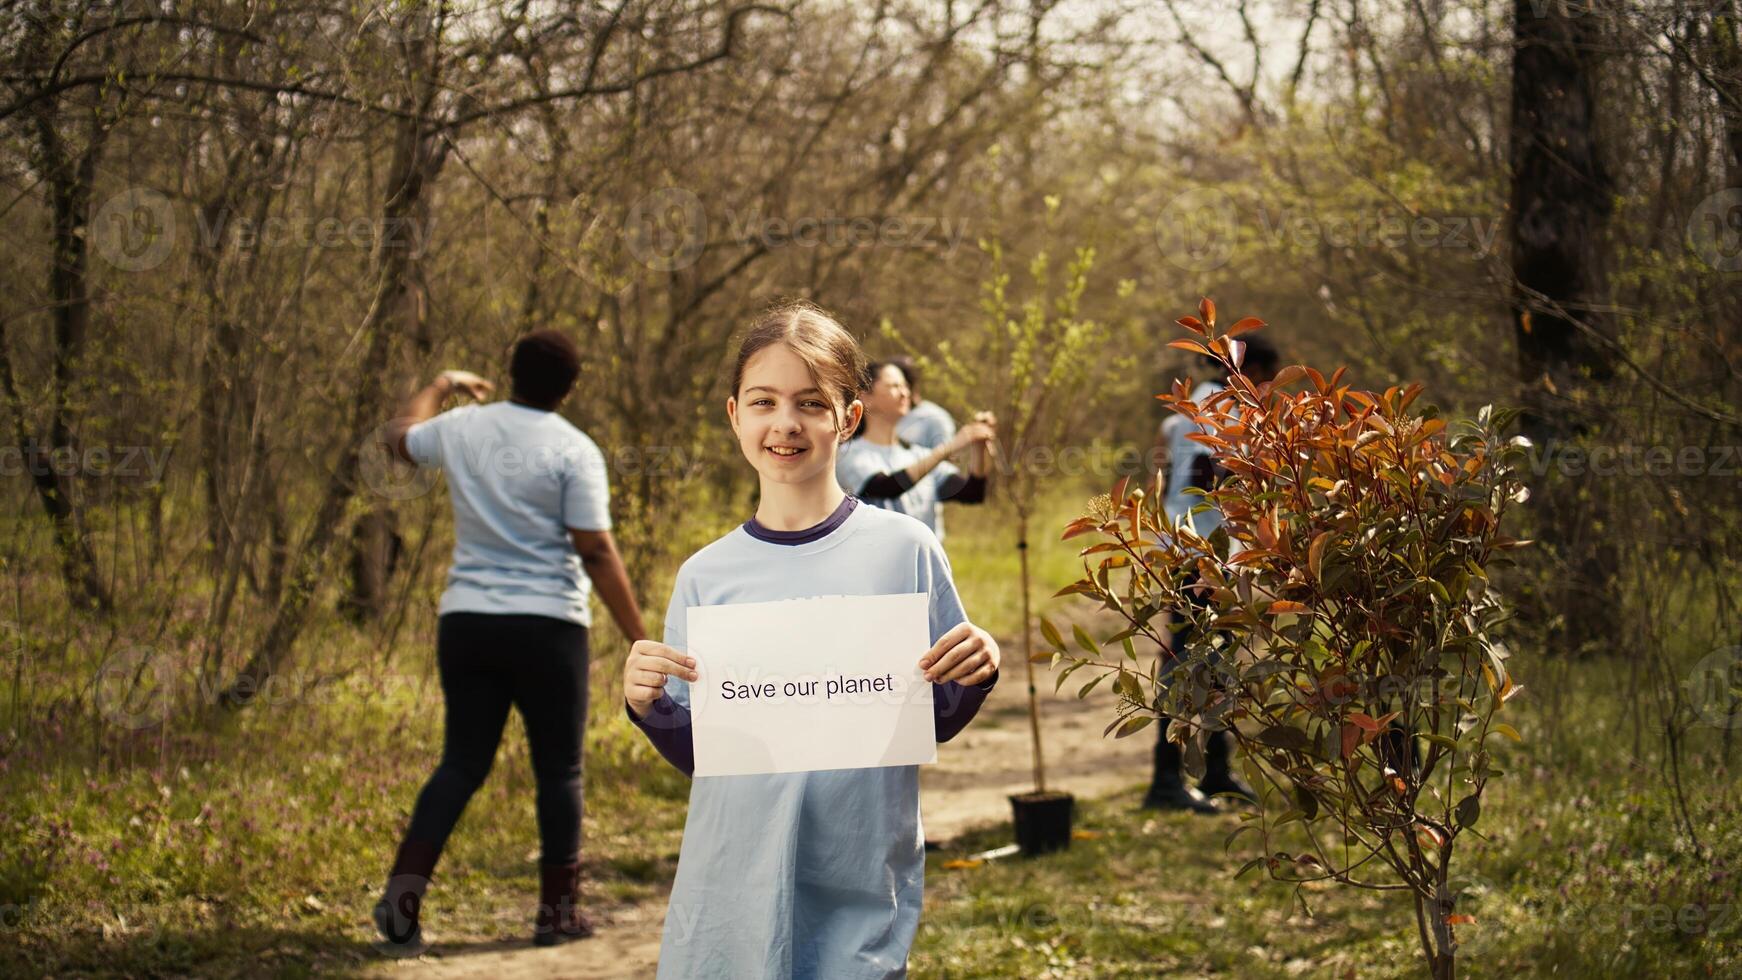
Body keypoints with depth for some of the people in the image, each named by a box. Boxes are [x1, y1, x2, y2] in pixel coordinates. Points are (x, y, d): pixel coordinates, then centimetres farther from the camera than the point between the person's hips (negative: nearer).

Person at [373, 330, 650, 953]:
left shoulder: (462, 429, 4)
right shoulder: (573, 450, -9)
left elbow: (399, 436, 27)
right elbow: (597, 552, -13)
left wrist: (442, 385, 43)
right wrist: (639, 639, -10)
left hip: (467, 620, 4)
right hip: (547, 623, -4)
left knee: (462, 764, 10)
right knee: (558, 770, 8)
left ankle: (402, 896, -2)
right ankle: (557, 912, 12)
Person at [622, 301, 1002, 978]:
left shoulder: (904, 549, -2)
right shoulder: (706, 577, 3)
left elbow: (935, 721, 5)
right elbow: (694, 752, 8)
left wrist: (976, 675, -14)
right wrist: (650, 705, -10)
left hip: (859, 903, -2)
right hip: (732, 893, 2)